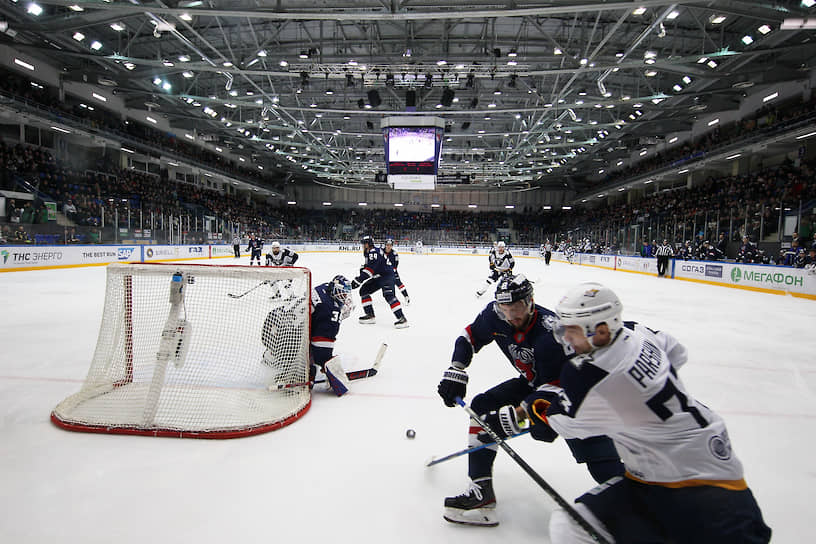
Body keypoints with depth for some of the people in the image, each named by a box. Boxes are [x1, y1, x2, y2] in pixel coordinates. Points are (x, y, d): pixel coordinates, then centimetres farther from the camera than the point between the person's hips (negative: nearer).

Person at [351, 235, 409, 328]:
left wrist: (358, 280, -29)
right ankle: (370, 316, 10)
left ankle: (402, 318, -27)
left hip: (387, 275, -11)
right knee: (364, 290, 6)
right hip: (378, 277, 11)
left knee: (388, 295, -26)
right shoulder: (368, 253, 15)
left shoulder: (374, 252, -19)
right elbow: (367, 265, 24)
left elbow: (370, 269, -28)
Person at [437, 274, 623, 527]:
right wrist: (455, 371, -8)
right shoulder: (494, 315, -16)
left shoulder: (550, 333, -34)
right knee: (482, 407, -5)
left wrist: (516, 416, -37)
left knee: (597, 452, -21)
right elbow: (470, 337, 2)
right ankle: (481, 492, -1)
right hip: (531, 382, 6)